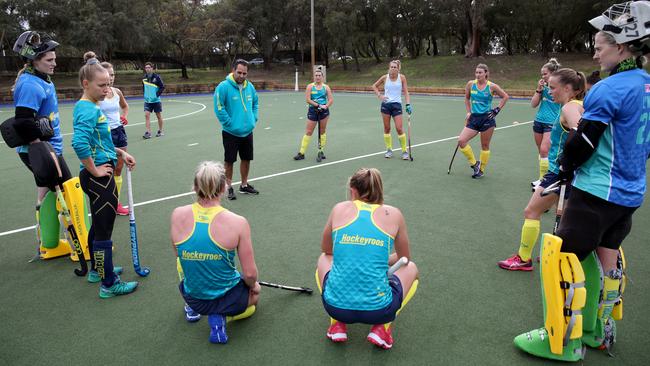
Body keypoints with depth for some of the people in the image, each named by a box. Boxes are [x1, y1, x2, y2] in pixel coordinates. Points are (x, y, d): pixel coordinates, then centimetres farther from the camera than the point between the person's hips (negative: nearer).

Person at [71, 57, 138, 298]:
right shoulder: (88, 110, -18)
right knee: (104, 229, -1)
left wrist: (121, 153, 13)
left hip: (98, 177, 10)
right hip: (98, 178, -10)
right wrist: (95, 170, -22)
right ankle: (109, 284, 9)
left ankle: (97, 269, 39)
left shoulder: (91, 107, 12)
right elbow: (79, 143, -33)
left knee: (99, 225, 22)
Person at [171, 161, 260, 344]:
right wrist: (254, 286, 8)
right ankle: (220, 316, 4)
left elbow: (178, 254, 5)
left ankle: (191, 309, 29)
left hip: (193, 298, 4)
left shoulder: (178, 215, -14)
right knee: (254, 294, 32)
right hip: (228, 298, -4)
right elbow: (250, 274, -16)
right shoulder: (238, 222, -24)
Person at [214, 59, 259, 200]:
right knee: (229, 161, 5)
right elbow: (219, 108, -18)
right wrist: (229, 124, -17)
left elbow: (255, 103, 18)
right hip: (231, 133, -5)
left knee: (246, 159, 15)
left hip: (248, 132, 6)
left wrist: (253, 119, 7)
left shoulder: (250, 86, 3)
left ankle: (244, 185, 32)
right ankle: (229, 187, 21)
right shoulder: (223, 87, -15)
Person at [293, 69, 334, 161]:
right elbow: (308, 100, -9)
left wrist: (326, 106, -18)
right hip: (313, 111, -1)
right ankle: (301, 153, 2)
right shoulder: (310, 86, 0)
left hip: (324, 111, 2)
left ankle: (321, 151, 19)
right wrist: (318, 105, -17)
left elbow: (331, 100, 1)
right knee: (308, 132, -2)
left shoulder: (326, 87, 5)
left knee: (322, 131, 7)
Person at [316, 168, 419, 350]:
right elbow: (404, 258, 19)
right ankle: (382, 327, 10)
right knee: (411, 268, 28)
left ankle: (337, 324, 18)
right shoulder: (393, 214, 3)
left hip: (335, 306, 2)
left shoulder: (339, 209, 5)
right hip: (377, 310, -1)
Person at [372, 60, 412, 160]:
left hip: (397, 104, -2)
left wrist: (408, 104, -11)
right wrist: (379, 95, 0)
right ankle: (389, 150, 19)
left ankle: (404, 151, 4)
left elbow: (406, 92, -1)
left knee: (399, 128, -7)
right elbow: (374, 86, 14)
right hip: (385, 104, 2)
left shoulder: (402, 77, -2)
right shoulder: (385, 77, 0)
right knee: (387, 128, 6)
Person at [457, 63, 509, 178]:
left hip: (487, 118, -3)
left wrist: (497, 110, 1)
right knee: (461, 141, -12)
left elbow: (505, 96, 8)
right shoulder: (470, 84, 1)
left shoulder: (492, 86, -6)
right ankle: (474, 163, 8)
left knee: (485, 146, 4)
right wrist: (468, 112, 9)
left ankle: (481, 170, 22)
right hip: (474, 118, 3)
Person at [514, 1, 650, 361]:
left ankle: (562, 341, 9)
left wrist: (565, 167, 1)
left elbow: (580, 144, -17)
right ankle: (598, 330, 33)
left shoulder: (608, 89, -18)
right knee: (607, 257, 19)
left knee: (563, 259, -1)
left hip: (596, 194, -9)